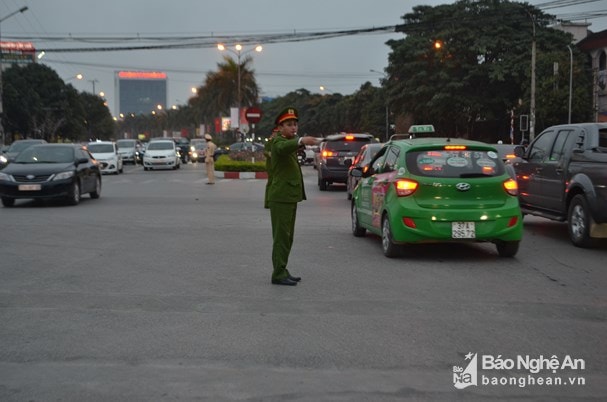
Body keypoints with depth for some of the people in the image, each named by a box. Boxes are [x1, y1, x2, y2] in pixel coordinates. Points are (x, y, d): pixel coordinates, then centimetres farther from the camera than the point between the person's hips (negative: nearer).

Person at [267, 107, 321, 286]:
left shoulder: (289, 142, 17)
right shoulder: (277, 141, -14)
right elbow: (283, 148, -39)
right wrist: (301, 141, -55)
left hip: (289, 197, 10)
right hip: (281, 197, -10)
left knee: (286, 237, 13)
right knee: (281, 236, -9)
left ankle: (281, 271, 19)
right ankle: (278, 274, -8)